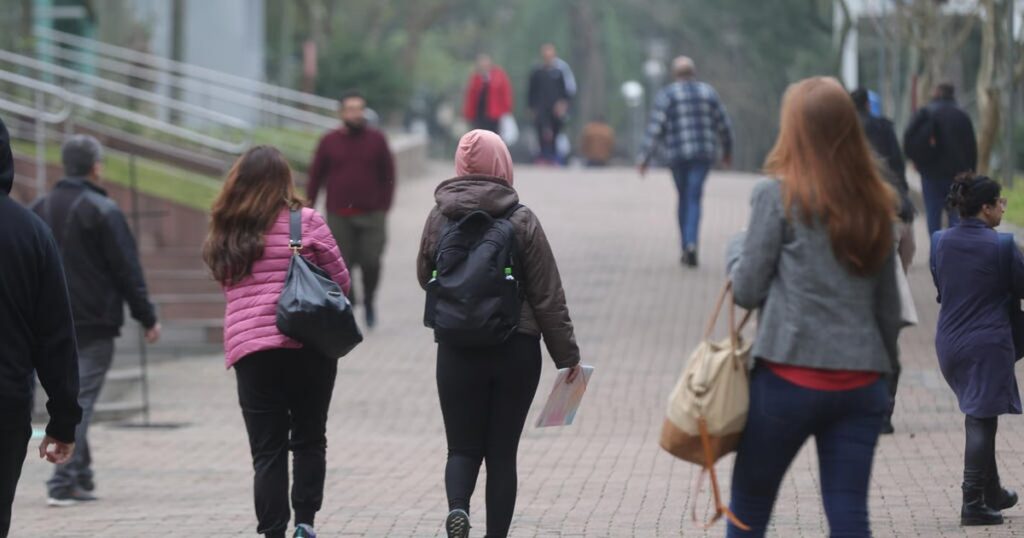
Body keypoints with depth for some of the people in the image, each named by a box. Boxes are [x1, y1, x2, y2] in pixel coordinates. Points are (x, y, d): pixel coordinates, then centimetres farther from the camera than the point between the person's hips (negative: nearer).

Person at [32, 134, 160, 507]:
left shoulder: (39, 210, 9)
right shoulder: (102, 211, -10)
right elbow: (127, 270, -10)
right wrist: (147, 318, -4)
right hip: (94, 323, -6)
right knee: (81, 401, -5)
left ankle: (81, 478, 19)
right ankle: (63, 483, -12)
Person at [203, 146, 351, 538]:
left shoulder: (225, 234, 8)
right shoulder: (306, 222, -3)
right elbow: (340, 280, 2)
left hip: (247, 348, 2)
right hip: (307, 345, -2)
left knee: (267, 450, 5)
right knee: (308, 439, 11)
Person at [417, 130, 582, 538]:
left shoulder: (439, 218, -3)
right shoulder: (522, 221, -7)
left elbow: (425, 277, 13)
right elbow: (548, 295, -5)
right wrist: (567, 354, 3)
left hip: (457, 351, 1)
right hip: (517, 351, -1)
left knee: (463, 447, 7)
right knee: (502, 452, 8)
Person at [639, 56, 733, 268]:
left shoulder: (666, 95, -3)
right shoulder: (708, 93, 5)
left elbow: (655, 129, -7)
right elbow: (723, 125, 11)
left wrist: (645, 158, -2)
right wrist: (727, 151, 26)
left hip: (678, 155, -1)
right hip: (705, 153, 1)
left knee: (684, 198, 15)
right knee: (694, 199, -3)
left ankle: (686, 247, 17)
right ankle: (691, 244, -23)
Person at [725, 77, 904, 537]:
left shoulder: (778, 196, -6)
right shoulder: (877, 205, 9)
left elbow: (747, 289, -2)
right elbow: (889, 305, 13)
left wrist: (738, 249, 17)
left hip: (790, 376, -4)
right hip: (861, 382, 4)